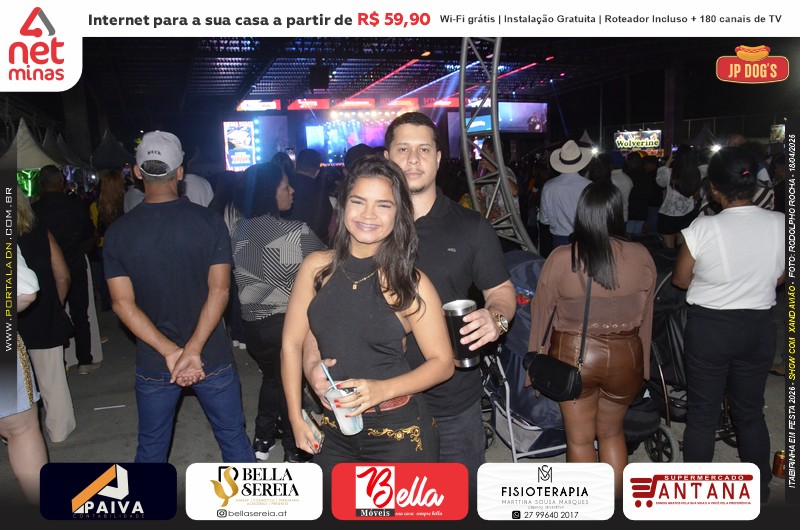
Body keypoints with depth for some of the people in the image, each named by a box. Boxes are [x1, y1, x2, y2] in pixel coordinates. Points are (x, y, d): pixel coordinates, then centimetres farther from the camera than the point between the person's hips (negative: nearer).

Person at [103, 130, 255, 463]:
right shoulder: (209, 221, -10)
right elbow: (219, 290, -16)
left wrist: (171, 352, -14)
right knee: (233, 437, 16)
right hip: (213, 359, -1)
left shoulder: (118, 232, -6)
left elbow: (123, 304, -10)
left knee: (151, 448, 19)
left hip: (153, 363, 1)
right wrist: (193, 351, -18)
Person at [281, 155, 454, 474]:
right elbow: (292, 343, 3)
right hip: (334, 432, 3)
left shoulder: (411, 283, -11)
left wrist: (383, 389, -21)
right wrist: (296, 417, 1)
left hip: (399, 433, -3)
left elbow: (443, 362, -7)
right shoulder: (317, 267, -4)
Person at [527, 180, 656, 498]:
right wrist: (642, 366, 15)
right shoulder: (641, 257, -10)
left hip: (572, 356, -2)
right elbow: (644, 317, 0)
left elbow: (541, 316, -6)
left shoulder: (560, 259, -15)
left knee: (580, 439, 16)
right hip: (625, 358, 2)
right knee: (612, 433, 24)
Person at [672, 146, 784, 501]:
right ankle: (759, 490, 34)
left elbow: (680, 280, -5)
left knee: (702, 413, 11)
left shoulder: (702, 228, -19)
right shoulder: (779, 224, -10)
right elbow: (779, 278, 4)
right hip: (758, 327, 3)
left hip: (708, 326, -3)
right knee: (750, 411, 19)